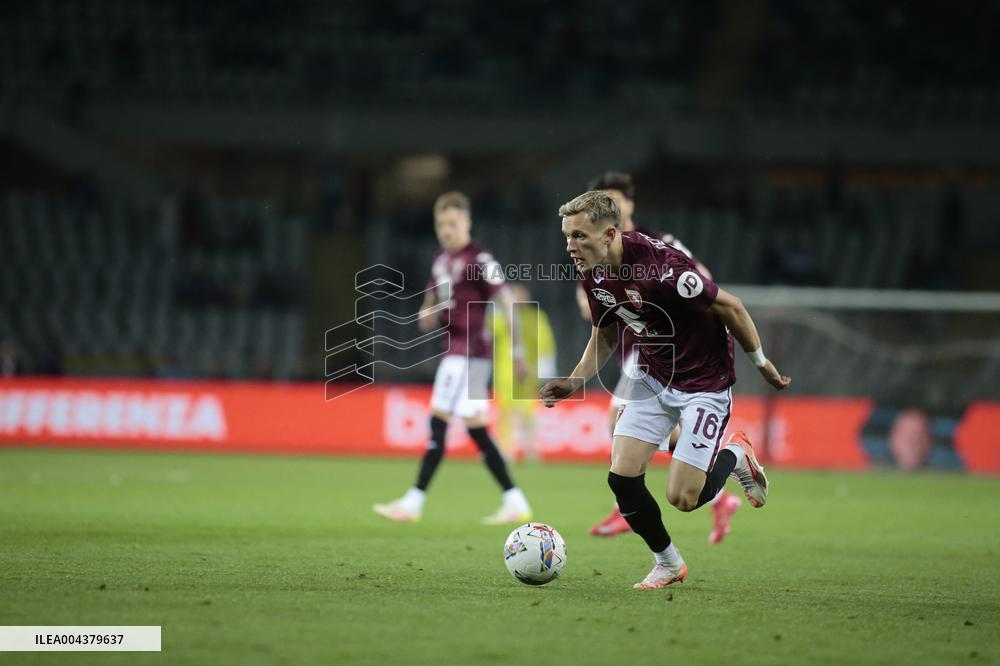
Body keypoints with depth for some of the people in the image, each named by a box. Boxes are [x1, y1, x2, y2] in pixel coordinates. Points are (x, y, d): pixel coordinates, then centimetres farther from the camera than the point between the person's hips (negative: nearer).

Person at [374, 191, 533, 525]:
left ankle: (414, 501, -7)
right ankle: (515, 502, 10)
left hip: (470, 348, -9)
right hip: (456, 348, 9)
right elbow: (434, 296, 27)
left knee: (440, 419, -9)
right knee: (476, 428, 8)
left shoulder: (478, 259, -11)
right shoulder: (441, 259, 14)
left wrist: (516, 349, -14)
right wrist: (427, 315, 3)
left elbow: (505, 300, -12)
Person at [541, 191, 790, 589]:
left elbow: (730, 307, -20)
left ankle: (736, 457, 21)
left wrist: (761, 364, -10)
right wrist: (575, 382, -1)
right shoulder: (595, 275, -5)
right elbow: (605, 336, 13)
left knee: (682, 498, -10)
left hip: (704, 384, -7)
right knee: (622, 477, -5)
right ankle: (667, 563, 18)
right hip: (652, 378, 7)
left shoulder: (659, 265, -31)